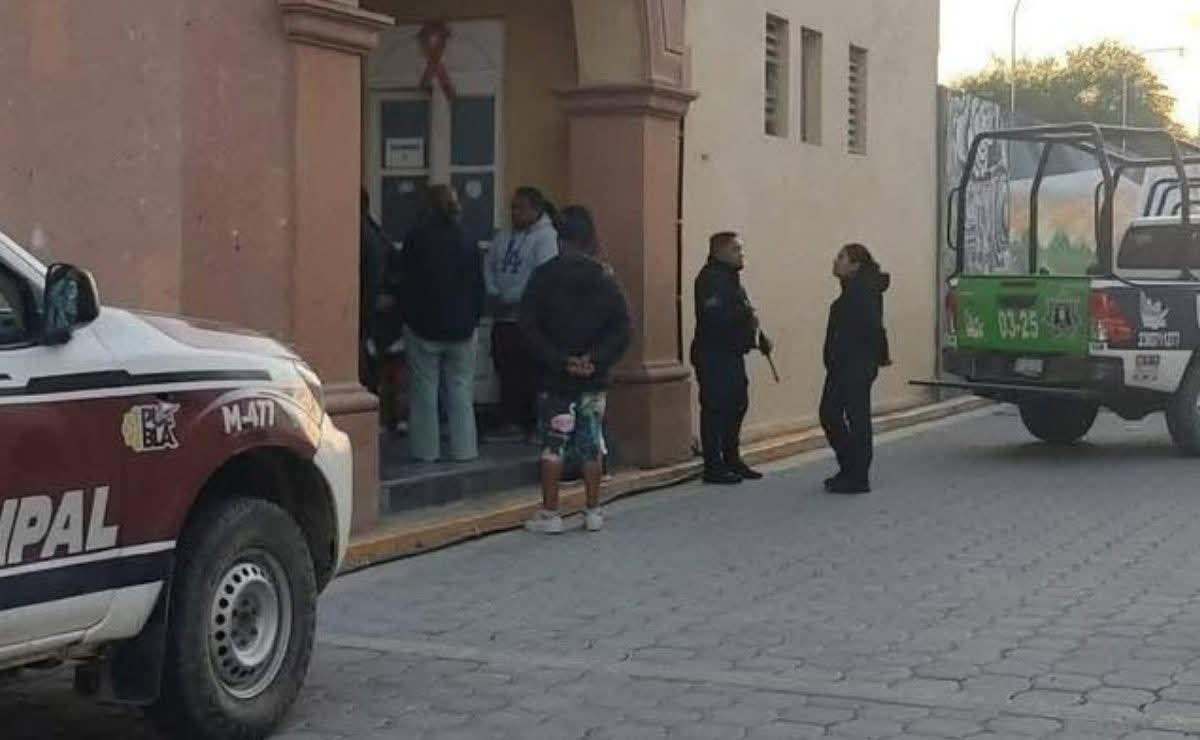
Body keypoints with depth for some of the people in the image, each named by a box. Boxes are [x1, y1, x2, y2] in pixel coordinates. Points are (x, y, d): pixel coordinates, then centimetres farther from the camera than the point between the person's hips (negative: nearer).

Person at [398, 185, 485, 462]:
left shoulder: (415, 241, -7)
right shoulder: (468, 245, -1)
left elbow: (406, 285, -2)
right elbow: (479, 290, 4)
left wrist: (408, 318, 9)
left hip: (423, 327, -2)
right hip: (460, 328, 2)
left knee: (424, 390, 4)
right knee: (461, 390, 6)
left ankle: (426, 449, 4)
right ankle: (464, 448, 6)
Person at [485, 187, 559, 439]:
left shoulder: (546, 237, -8)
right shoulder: (505, 237, 16)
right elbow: (489, 266, 14)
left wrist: (509, 298, -16)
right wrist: (493, 293, -4)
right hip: (503, 318, 7)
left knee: (530, 377, -7)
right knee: (506, 374, 13)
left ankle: (533, 426, 1)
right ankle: (512, 422, 23)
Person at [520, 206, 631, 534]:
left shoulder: (545, 276, -7)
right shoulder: (605, 278, 1)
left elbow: (530, 326, -11)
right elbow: (622, 328, -4)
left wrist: (560, 360, -10)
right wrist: (597, 359, -9)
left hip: (555, 377, -3)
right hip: (595, 378, 3)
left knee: (553, 444, 4)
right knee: (592, 444, 10)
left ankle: (550, 513, 5)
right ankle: (594, 511, 14)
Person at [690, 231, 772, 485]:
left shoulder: (730, 277, 19)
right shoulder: (711, 278, -14)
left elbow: (742, 315, 24)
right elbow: (715, 316, -27)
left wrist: (759, 338, 12)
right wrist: (746, 315, -19)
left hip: (731, 354, 11)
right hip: (713, 356, -11)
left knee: (736, 405, 15)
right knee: (716, 408, -7)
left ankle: (732, 460, 25)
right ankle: (713, 466, -3)